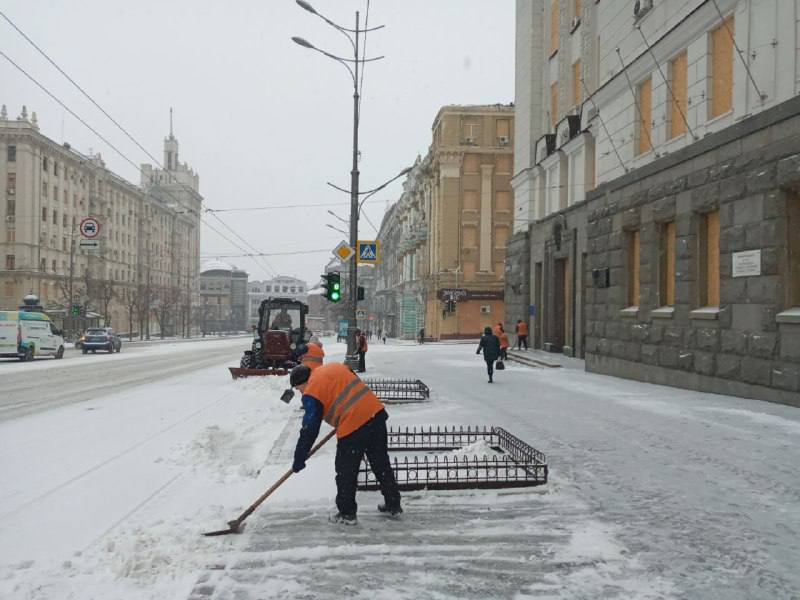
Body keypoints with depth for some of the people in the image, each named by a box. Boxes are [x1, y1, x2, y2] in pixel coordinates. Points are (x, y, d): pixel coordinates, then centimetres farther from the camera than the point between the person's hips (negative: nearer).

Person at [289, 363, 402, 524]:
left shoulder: (311, 394, -3)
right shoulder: (335, 366, 15)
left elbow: (309, 429, -3)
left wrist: (299, 459, 5)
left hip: (352, 427, -7)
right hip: (376, 413, 8)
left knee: (346, 472, 11)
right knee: (381, 463, 20)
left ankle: (347, 513, 21)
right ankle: (393, 505, 31)